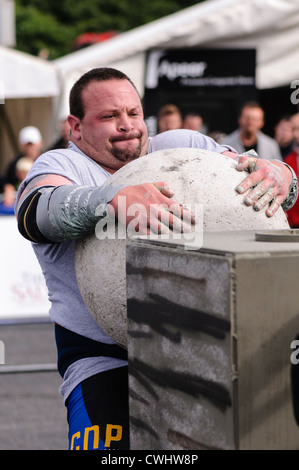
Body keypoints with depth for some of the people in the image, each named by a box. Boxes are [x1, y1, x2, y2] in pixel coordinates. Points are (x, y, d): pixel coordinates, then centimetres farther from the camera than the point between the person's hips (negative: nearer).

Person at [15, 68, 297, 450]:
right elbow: (34, 213, -20)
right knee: (104, 440, -25)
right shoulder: (58, 166, 1)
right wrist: (114, 200, -39)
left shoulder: (183, 146, 12)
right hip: (104, 357, -3)